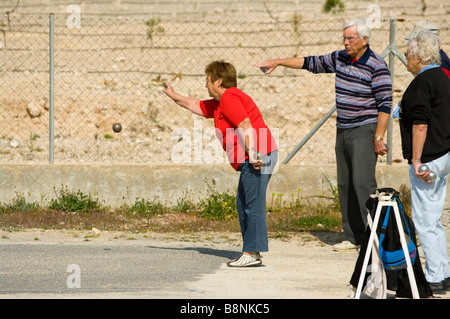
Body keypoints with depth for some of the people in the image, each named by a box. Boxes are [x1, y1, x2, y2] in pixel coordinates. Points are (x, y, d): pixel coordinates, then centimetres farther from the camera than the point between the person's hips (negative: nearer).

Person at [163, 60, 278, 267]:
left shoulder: (229, 98, -10)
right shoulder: (218, 103, 23)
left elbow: (245, 126, -21)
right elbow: (195, 106, 40)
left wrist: (252, 155, -27)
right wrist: (173, 96, 47)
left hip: (258, 157, -11)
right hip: (251, 159, 11)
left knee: (253, 205, -10)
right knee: (243, 205, 13)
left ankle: (252, 253, -10)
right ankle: (250, 252, 14)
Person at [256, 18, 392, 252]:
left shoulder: (376, 66, -13)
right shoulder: (340, 59, 9)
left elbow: (385, 105, -15)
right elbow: (311, 63, 21)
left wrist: (379, 138, -20)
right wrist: (277, 62, 20)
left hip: (365, 131, -8)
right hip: (343, 130, 8)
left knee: (363, 182, -17)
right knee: (345, 184, 5)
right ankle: (354, 237, 8)